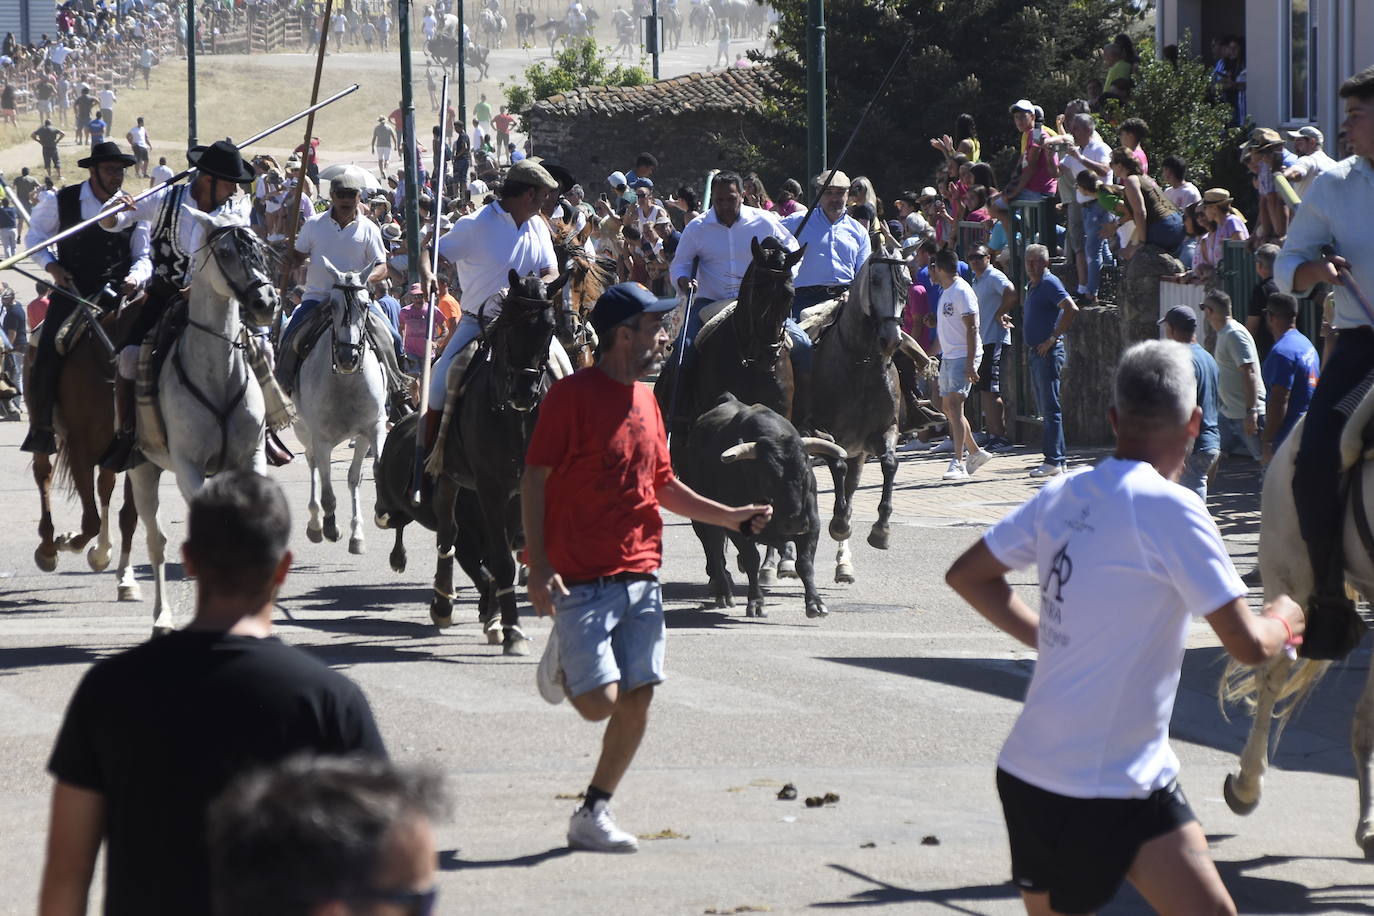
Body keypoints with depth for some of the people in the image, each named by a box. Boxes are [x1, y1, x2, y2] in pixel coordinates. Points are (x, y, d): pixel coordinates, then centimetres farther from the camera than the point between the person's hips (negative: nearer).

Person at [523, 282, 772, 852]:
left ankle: (594, 814, 11)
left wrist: (728, 516, 14)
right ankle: (563, 661, 21)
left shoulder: (645, 402, 14)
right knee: (600, 701, -13)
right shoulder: (572, 396, -9)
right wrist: (540, 568, -17)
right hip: (582, 580, -7)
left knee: (637, 699, 0)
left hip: (640, 576, 7)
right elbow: (534, 480, -10)